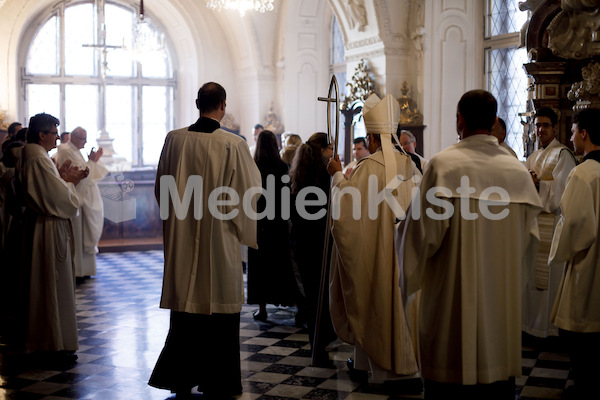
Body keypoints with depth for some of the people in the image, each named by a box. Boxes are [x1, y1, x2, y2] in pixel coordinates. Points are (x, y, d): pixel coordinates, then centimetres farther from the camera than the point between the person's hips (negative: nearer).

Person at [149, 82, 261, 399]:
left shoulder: (174, 139, -3)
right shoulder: (233, 145, -13)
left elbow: (161, 188, 7)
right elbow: (248, 192, -7)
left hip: (181, 240, 4)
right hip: (219, 241, -3)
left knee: (185, 304, 14)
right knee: (219, 307, 7)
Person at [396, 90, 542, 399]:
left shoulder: (444, 164, -13)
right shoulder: (517, 170, 1)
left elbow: (425, 230, -12)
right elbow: (528, 235, 7)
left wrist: (402, 230, 9)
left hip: (453, 295, -4)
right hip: (504, 299, 4)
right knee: (497, 373, 14)